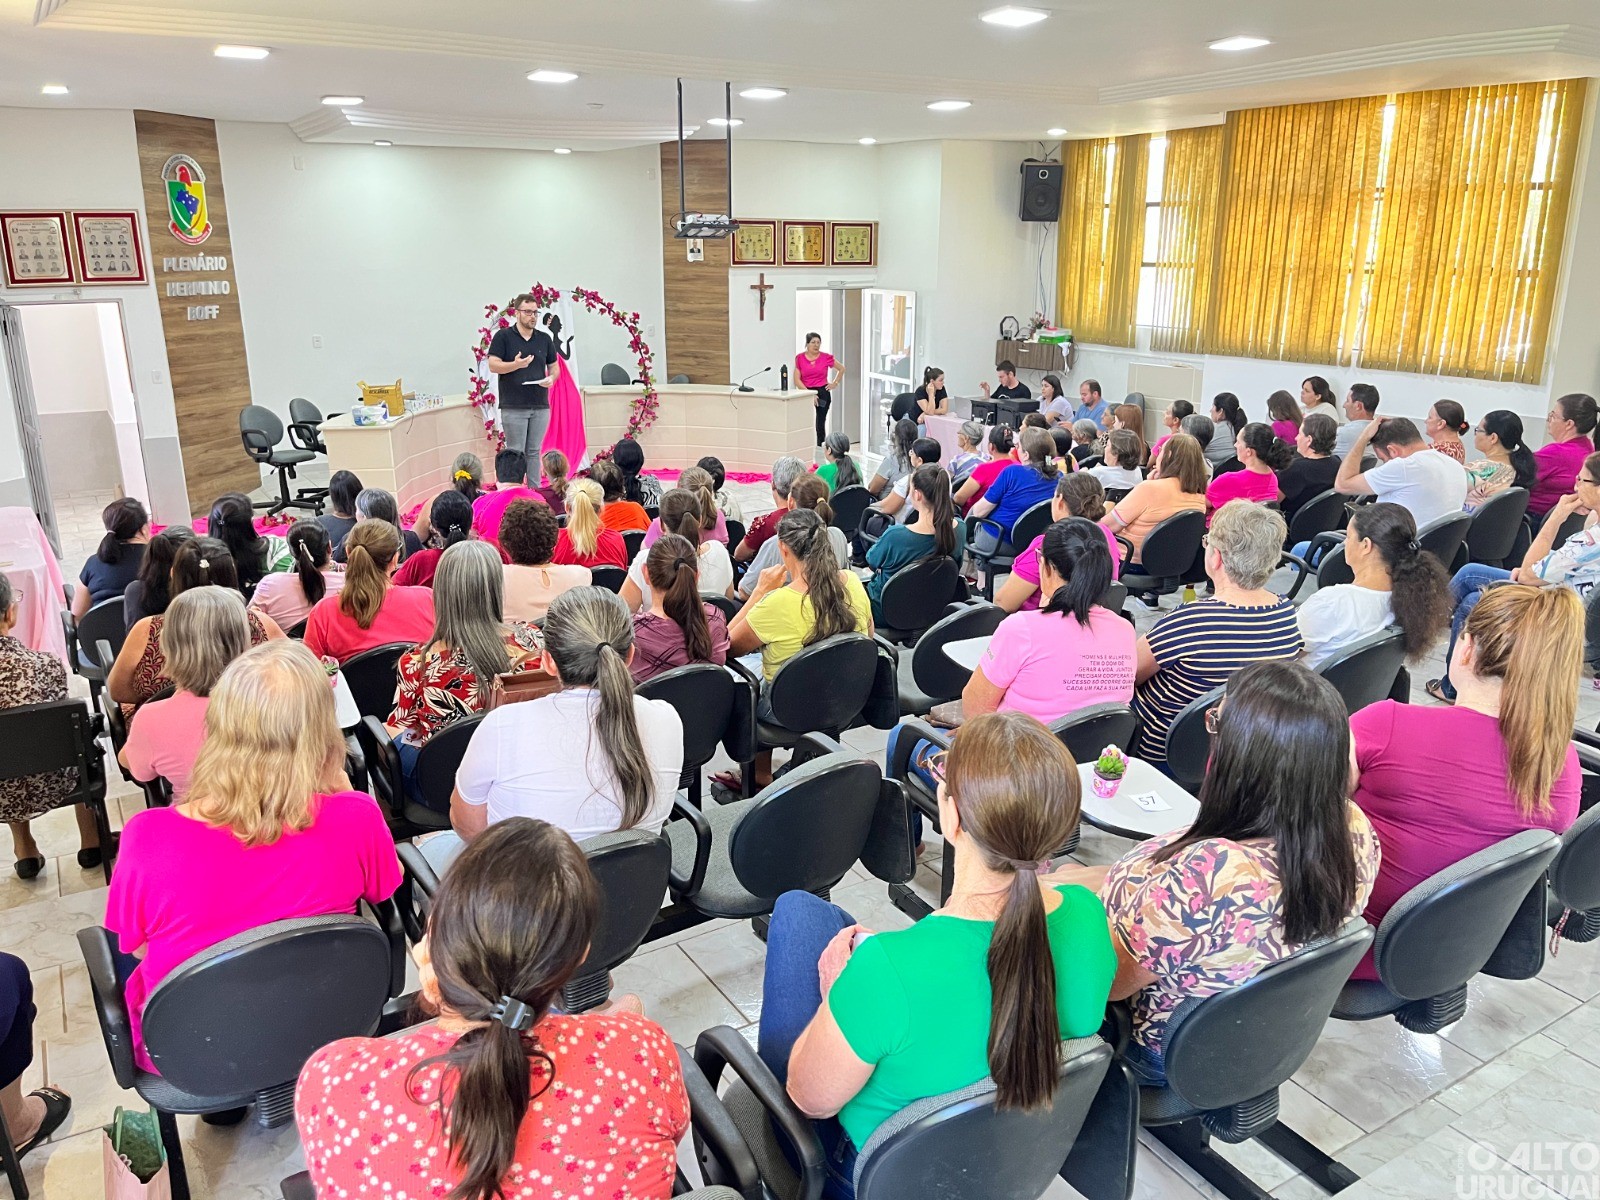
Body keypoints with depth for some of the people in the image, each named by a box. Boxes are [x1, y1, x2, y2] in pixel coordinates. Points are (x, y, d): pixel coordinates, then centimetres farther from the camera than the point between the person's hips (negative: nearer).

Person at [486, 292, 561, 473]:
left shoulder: (544, 338, 13)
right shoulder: (503, 336, 0)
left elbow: (554, 367, 17)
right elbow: (493, 366, -5)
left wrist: (551, 378, -5)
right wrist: (516, 365, -21)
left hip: (540, 405, 4)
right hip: (513, 406, -4)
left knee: (534, 452, 8)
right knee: (515, 452, -3)